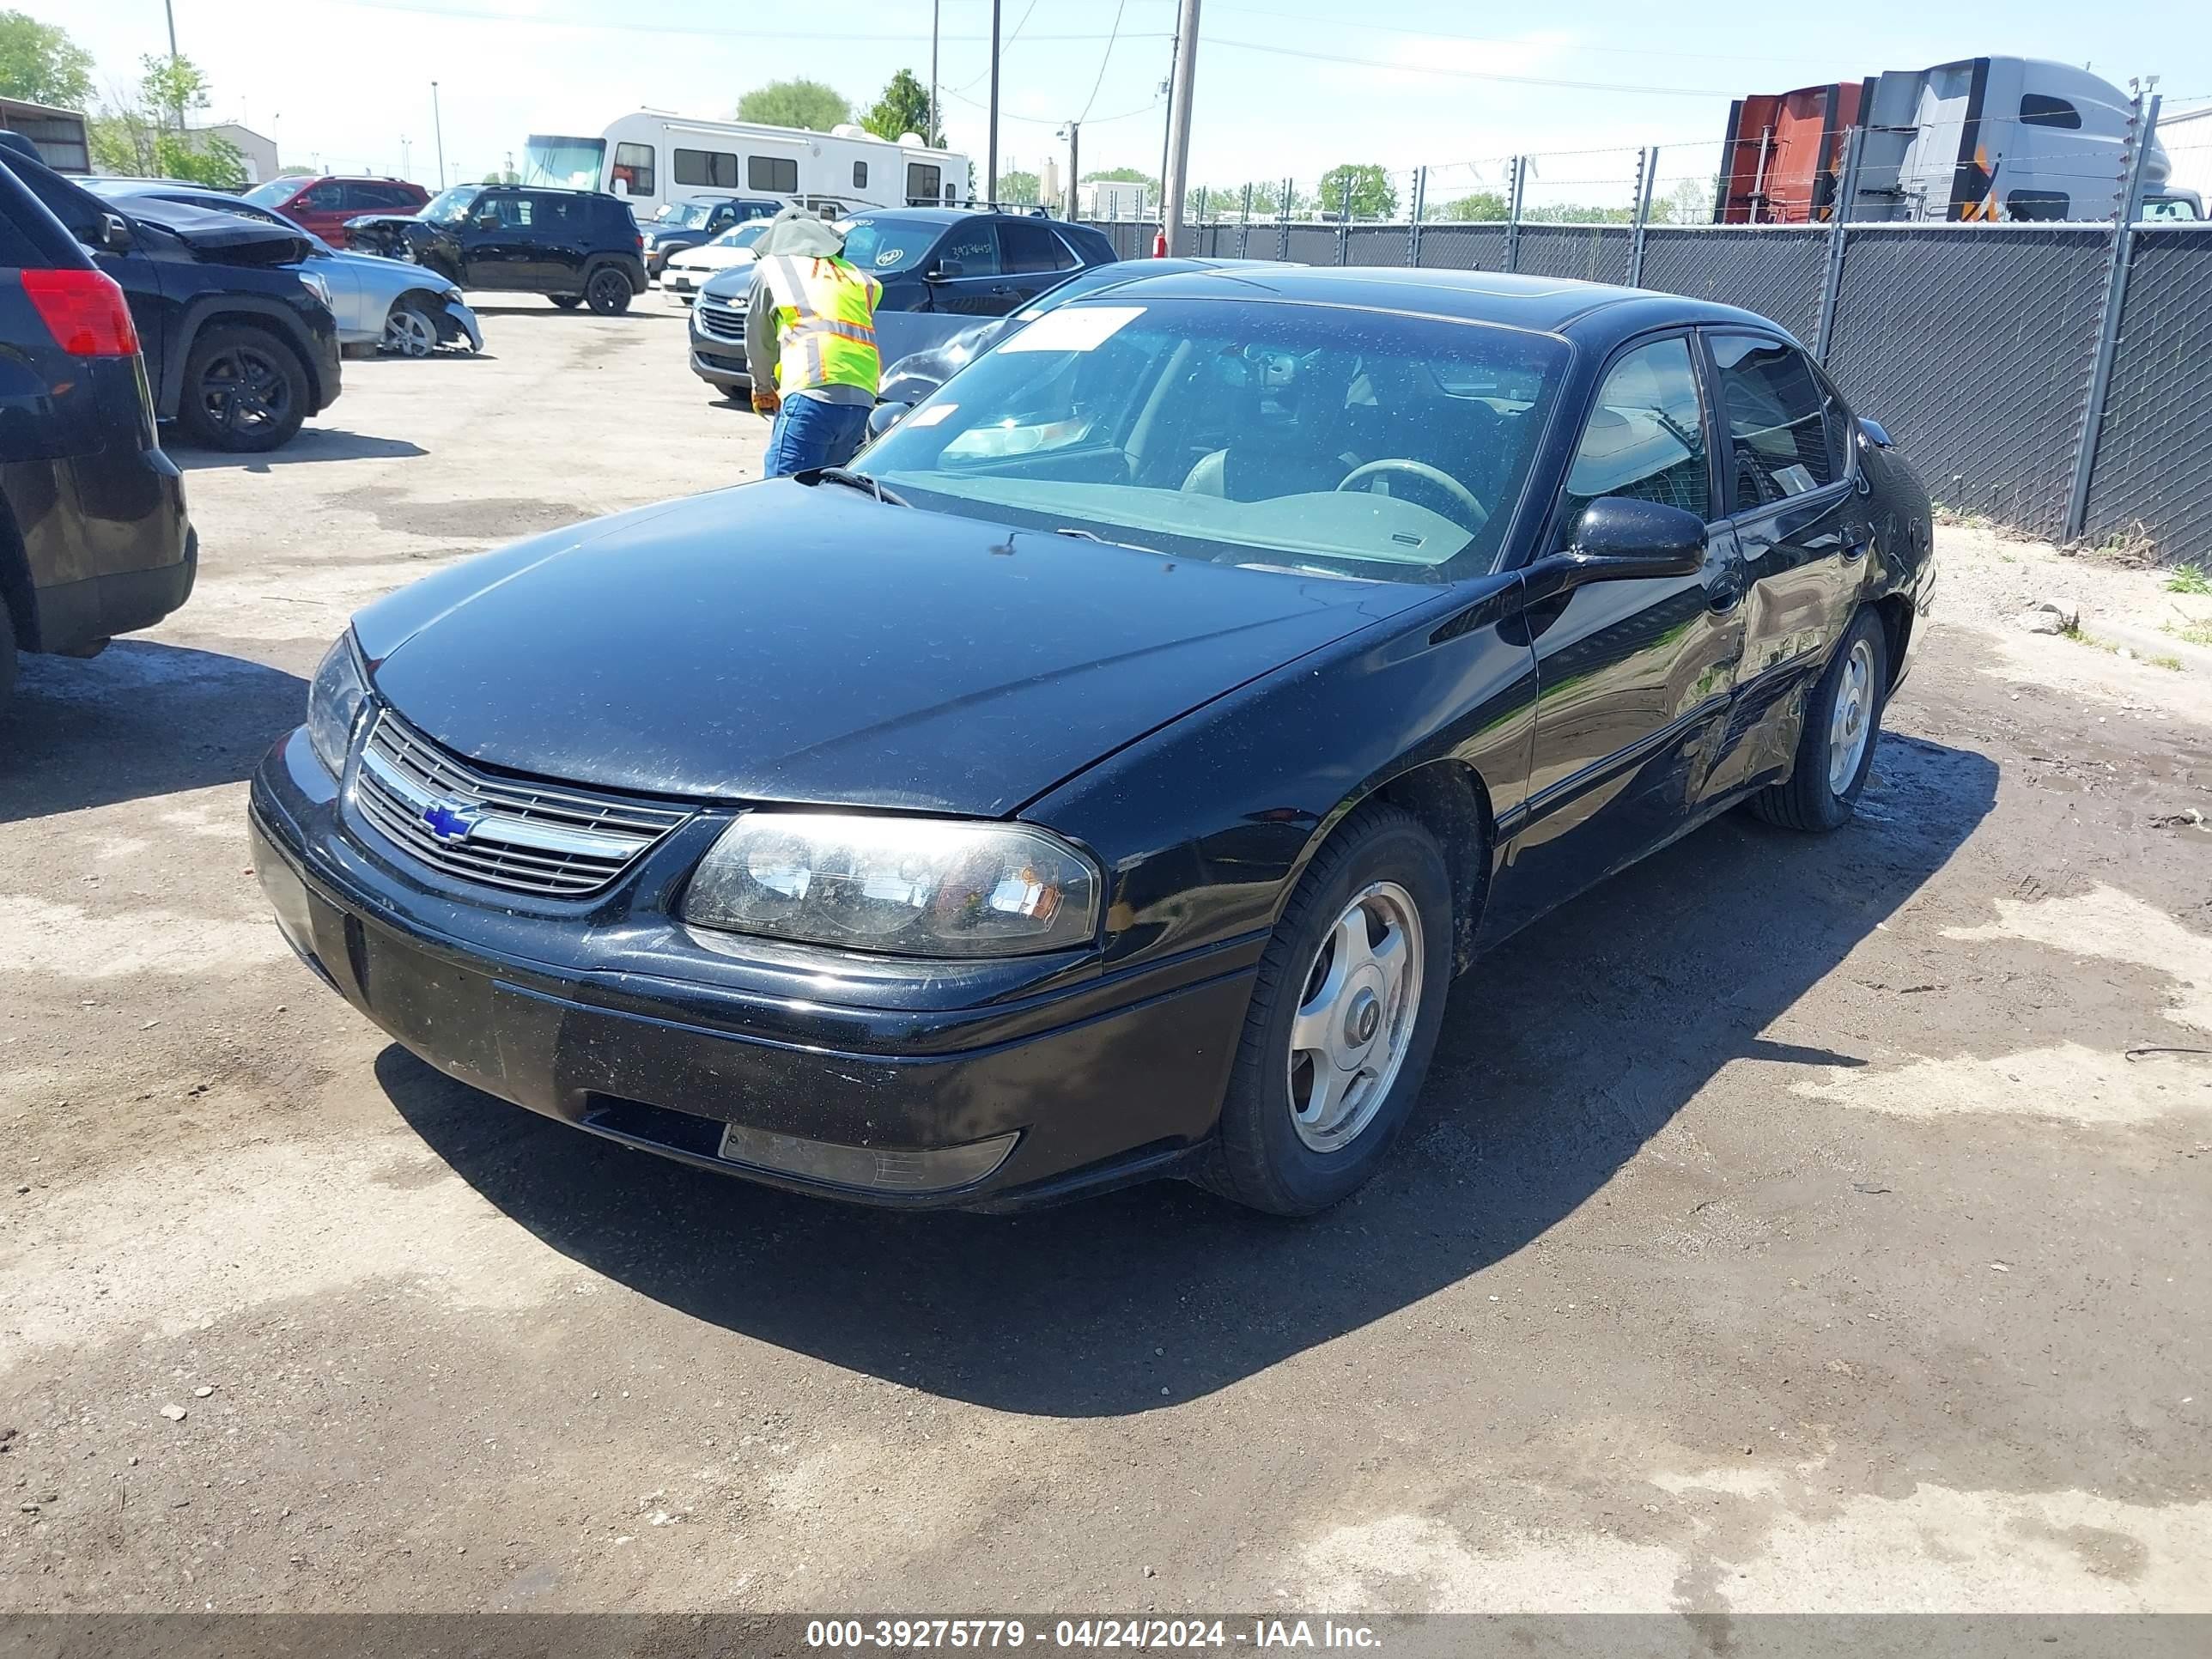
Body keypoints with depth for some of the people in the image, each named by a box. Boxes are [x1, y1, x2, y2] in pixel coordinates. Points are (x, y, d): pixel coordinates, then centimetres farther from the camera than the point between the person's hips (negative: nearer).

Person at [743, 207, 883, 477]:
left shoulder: (770, 267, 17)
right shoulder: (853, 273, 29)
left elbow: (758, 342, 23)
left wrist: (763, 390, 39)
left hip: (813, 394, -5)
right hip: (862, 399, 6)